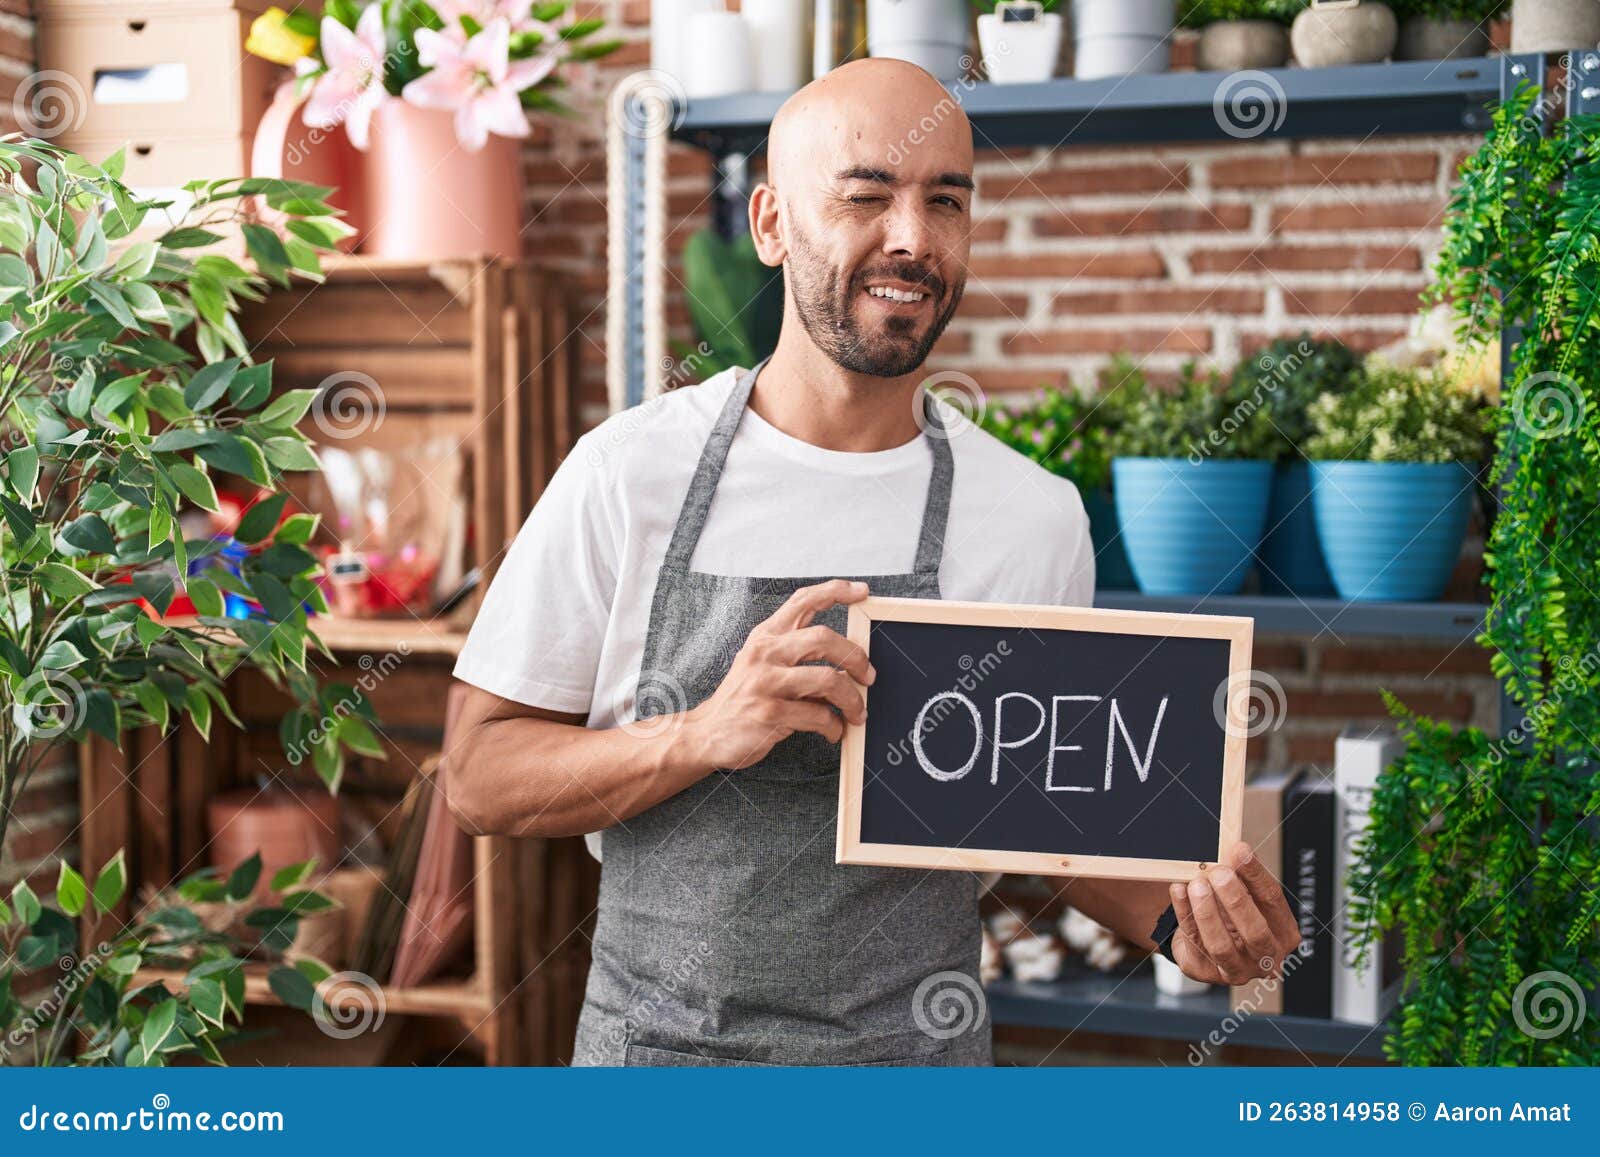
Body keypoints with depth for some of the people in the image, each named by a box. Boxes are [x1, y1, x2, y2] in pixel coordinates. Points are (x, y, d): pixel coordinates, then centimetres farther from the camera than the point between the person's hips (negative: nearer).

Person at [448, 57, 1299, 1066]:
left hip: (913, 1051, 1)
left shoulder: (1037, 517, -5)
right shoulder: (626, 472, -9)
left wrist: (1176, 917, -12)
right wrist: (706, 735, -22)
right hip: (652, 1039, -1)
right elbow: (482, 776, -7)